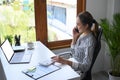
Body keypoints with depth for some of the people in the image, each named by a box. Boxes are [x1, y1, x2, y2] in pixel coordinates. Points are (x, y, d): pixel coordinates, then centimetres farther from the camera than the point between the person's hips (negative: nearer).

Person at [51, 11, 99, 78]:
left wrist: (65, 61, -35)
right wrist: (74, 37, -5)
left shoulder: (90, 41, -24)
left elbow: (86, 66, -27)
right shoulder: (82, 34, -1)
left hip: (79, 71, -7)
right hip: (74, 64, 7)